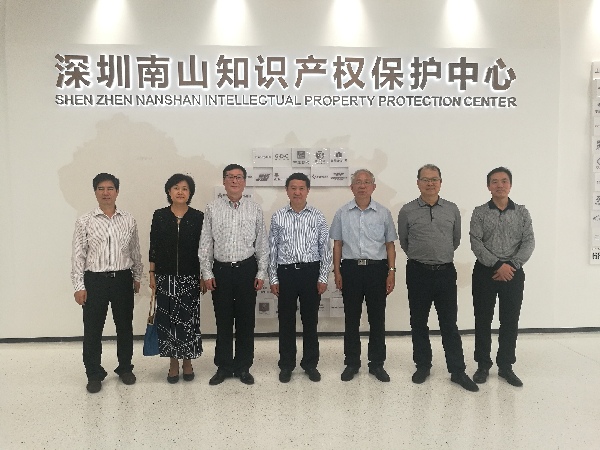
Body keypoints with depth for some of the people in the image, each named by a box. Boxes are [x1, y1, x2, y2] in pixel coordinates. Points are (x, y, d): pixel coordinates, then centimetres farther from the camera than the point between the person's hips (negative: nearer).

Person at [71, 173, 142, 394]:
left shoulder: (129, 220, 3)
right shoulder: (85, 222, -3)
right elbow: (78, 255, -3)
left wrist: (137, 276, 12)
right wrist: (79, 286, -7)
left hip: (123, 279, 2)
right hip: (95, 280, -2)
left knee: (125, 326, 13)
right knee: (92, 329, 6)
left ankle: (125, 368, 31)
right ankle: (94, 374, 24)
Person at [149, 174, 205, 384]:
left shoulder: (198, 217, -1)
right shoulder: (159, 216, 1)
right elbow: (153, 247, 4)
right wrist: (152, 274, 2)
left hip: (190, 278, -1)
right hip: (166, 277, 1)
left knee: (189, 319, 5)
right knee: (168, 319, 7)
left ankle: (187, 362, 23)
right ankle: (173, 363, 21)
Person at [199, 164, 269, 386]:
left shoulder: (255, 209, 2)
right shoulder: (212, 209, 1)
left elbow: (262, 243, 4)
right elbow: (205, 244, 3)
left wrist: (261, 273, 0)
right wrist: (207, 273, -2)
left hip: (247, 269, 0)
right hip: (221, 270, 0)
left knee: (246, 320, 8)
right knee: (223, 321, 9)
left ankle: (243, 367, 23)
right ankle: (223, 366, 24)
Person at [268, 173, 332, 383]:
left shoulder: (318, 217, 1)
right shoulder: (278, 217, 3)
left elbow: (325, 249, 2)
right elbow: (272, 249, 5)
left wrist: (323, 277, -3)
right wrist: (273, 278, 2)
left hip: (311, 271, 0)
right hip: (286, 272, 1)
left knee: (310, 319, 9)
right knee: (286, 320, 9)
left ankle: (310, 364, 25)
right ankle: (286, 365, 24)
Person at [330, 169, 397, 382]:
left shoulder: (383, 213, 4)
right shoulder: (342, 213, 4)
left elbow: (390, 245, 6)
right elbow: (337, 244, 6)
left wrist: (391, 271, -1)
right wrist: (337, 272, 1)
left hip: (377, 268, 0)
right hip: (350, 268, 0)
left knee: (377, 318, 7)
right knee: (351, 318, 8)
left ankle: (377, 363, 22)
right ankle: (351, 363, 22)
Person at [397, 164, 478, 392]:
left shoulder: (452, 209, 5)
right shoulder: (407, 211, -1)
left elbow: (456, 240, 17)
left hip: (446, 272, 1)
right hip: (418, 272, -1)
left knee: (449, 324, 5)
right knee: (418, 323, 9)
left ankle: (457, 371, 14)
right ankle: (423, 366, 24)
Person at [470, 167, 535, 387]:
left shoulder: (522, 212, 5)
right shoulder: (479, 212, 0)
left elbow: (529, 243, -2)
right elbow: (476, 244, -8)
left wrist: (512, 266, -14)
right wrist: (498, 265, -16)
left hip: (514, 273, 1)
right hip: (485, 272, -1)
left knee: (510, 321, 7)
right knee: (483, 320, 5)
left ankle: (505, 366, 20)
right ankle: (483, 365, 17)